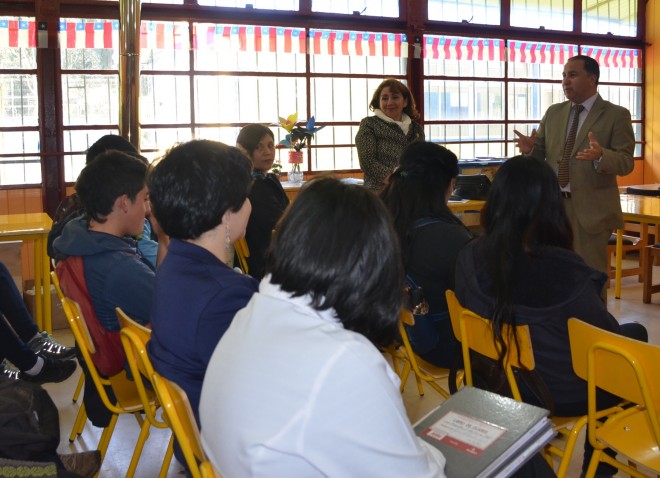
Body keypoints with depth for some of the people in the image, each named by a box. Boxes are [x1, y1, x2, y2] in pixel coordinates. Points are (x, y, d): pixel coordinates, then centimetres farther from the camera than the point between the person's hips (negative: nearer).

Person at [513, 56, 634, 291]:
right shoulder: (553, 113, 11)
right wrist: (530, 148, -13)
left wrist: (600, 155, -33)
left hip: (591, 208, -5)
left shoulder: (616, 115, -4)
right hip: (553, 205, 5)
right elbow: (539, 155, 11)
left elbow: (626, 162, -12)